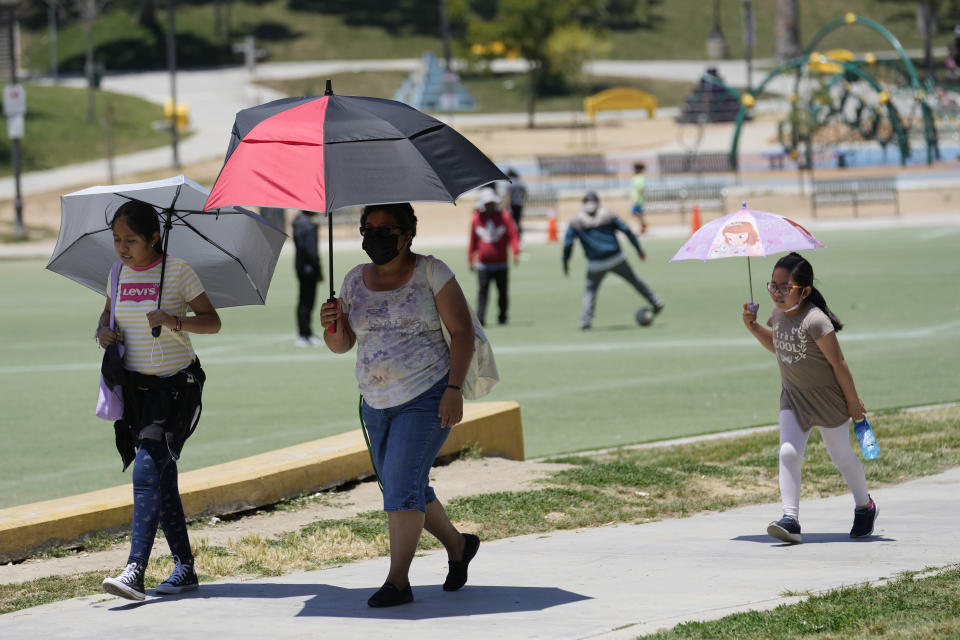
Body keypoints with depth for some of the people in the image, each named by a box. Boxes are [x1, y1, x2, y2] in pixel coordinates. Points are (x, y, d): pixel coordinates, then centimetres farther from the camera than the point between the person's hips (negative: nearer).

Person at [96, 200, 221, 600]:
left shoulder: (177, 271, -8)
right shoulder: (119, 274, 7)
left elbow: (213, 321, -6)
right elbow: (108, 313, 22)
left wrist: (176, 321, -24)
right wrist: (103, 332, -1)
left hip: (176, 385, -5)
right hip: (135, 385, 5)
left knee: (148, 471, -17)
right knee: (161, 478, 6)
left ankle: (135, 569, -25)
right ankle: (184, 567, 15)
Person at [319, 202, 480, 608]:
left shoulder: (430, 272, -5)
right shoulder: (356, 280, 8)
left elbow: (462, 331, -6)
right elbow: (341, 344, 9)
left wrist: (454, 388, -16)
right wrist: (330, 324, -14)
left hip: (427, 396, -6)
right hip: (377, 403, 6)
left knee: (402, 481, -16)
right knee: (405, 491, 12)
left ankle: (398, 581, -13)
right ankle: (458, 545, 35)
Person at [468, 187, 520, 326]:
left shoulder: (504, 217, 1)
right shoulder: (476, 219, 4)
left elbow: (513, 235, -2)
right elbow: (473, 240, 11)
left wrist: (516, 251, -17)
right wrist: (471, 259, 10)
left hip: (501, 263, 0)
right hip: (483, 265, 0)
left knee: (502, 291, 8)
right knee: (482, 290, -10)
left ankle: (502, 316, 22)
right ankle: (480, 318, -13)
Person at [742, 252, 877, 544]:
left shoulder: (815, 321, -27)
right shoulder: (778, 313, -3)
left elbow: (838, 363, -20)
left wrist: (853, 402, -13)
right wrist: (754, 326, 2)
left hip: (827, 398, -6)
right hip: (793, 397, 6)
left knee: (841, 455, 11)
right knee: (788, 453, -12)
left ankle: (865, 506, 35)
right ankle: (790, 518, -16)